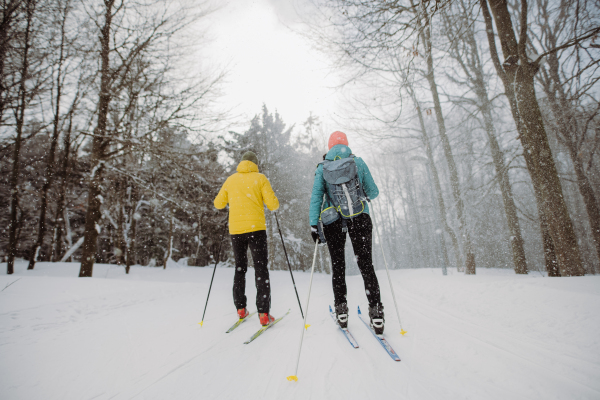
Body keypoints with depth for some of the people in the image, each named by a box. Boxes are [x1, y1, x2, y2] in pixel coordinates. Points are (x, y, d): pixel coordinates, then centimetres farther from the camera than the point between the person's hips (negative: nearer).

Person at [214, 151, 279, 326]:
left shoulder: (231, 180, 10)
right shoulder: (260, 178, 0)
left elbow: (218, 204, 17)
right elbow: (272, 204, -6)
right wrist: (275, 202, 16)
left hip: (235, 230, 3)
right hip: (256, 229, -3)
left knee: (240, 268, 17)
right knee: (261, 269, 1)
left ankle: (240, 309, 19)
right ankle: (263, 313, -3)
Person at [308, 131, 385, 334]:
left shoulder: (322, 168, 3)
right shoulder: (358, 162, 4)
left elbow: (316, 197, -5)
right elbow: (373, 192, 6)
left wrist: (314, 224, -6)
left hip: (333, 221, 1)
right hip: (360, 219, 0)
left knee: (338, 265, 13)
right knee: (366, 264, 4)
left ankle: (341, 309, 17)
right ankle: (376, 310, -2)